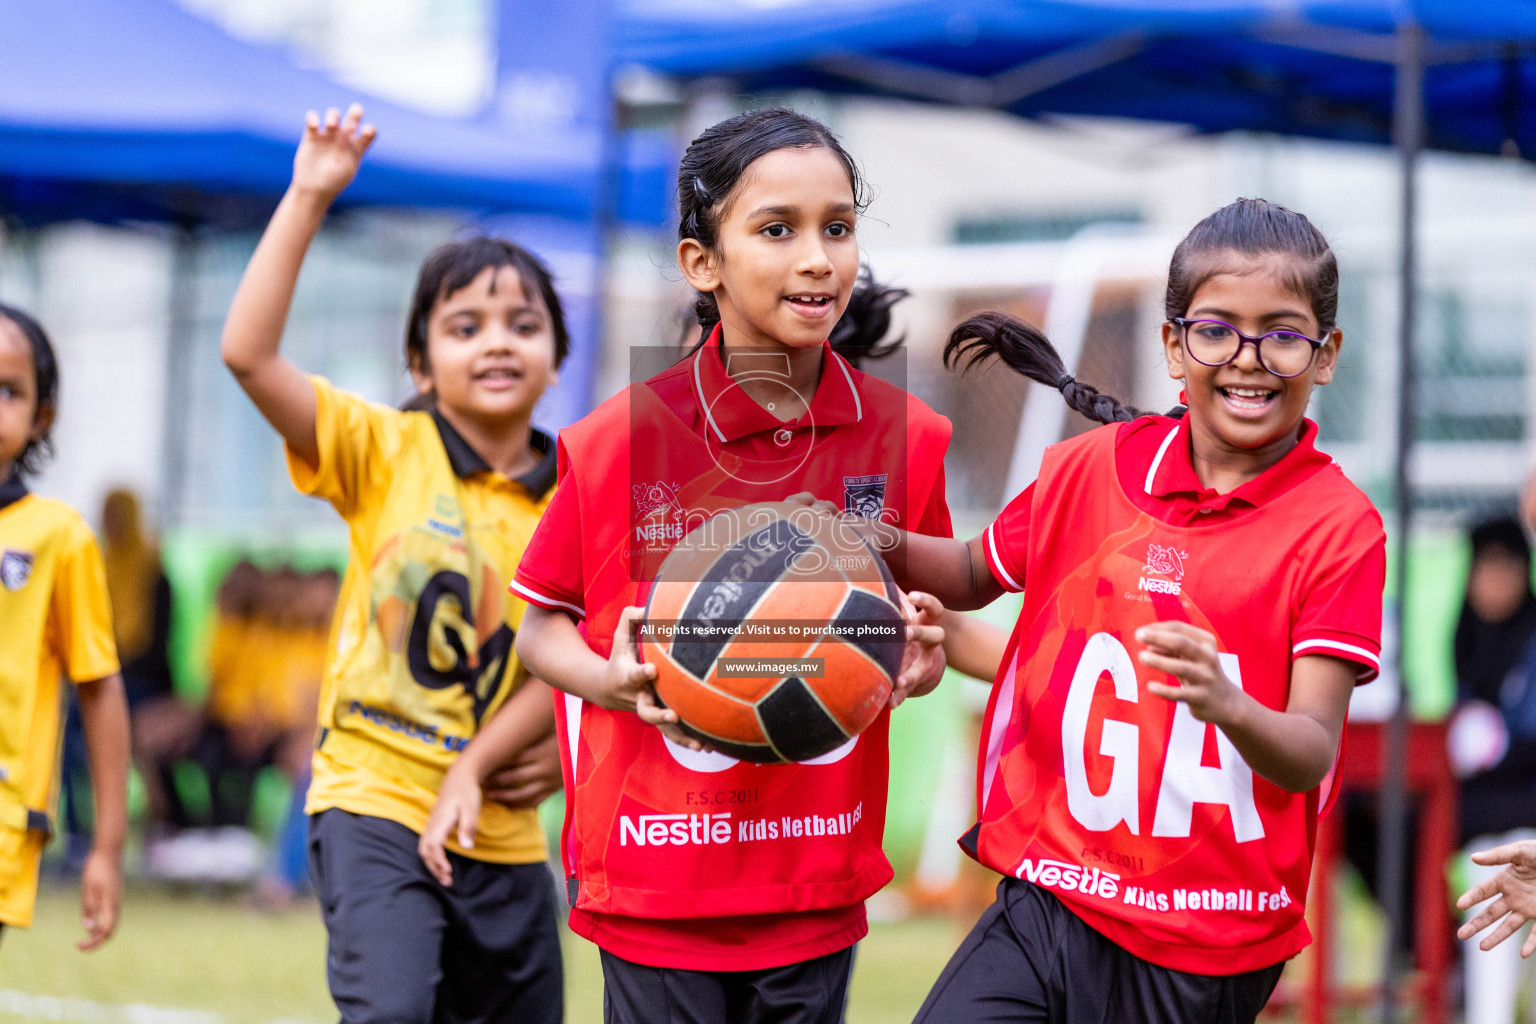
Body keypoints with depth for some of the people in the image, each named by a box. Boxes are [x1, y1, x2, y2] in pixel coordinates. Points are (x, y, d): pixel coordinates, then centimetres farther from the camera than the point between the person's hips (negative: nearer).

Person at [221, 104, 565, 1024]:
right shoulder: (384, 452, -2)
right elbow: (249, 353, -14)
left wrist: (475, 765, -18)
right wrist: (309, 197, -15)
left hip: (501, 835, 3)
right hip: (371, 804, -3)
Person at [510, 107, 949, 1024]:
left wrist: (920, 664, -10)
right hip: (657, 890, -2)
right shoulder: (619, 440, -7)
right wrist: (611, 681, -16)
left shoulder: (905, 438, 1)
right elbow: (543, 628, 4)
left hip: (819, 887, 2)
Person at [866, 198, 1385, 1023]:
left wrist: (1229, 707, -36)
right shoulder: (1092, 466, 4)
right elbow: (973, 578, 22)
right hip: (1052, 899, 2)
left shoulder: (1338, 526, -7)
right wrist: (885, 546, 1)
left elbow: (1311, 755, -14)